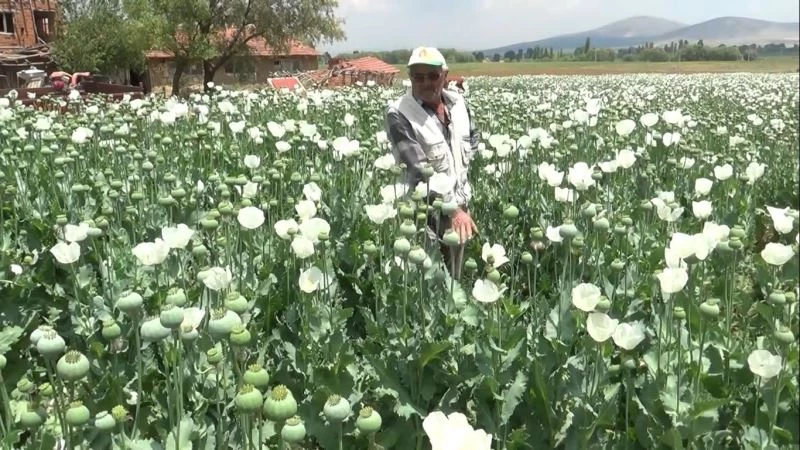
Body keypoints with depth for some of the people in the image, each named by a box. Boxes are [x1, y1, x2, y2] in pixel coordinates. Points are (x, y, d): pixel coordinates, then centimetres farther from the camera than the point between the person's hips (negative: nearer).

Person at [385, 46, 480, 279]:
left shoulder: (458, 102, 1)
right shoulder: (399, 114, -19)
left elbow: (473, 136, 22)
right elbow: (420, 169, -26)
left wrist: (462, 166, 6)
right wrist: (453, 208, -31)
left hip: (459, 200, 6)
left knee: (453, 276, 18)